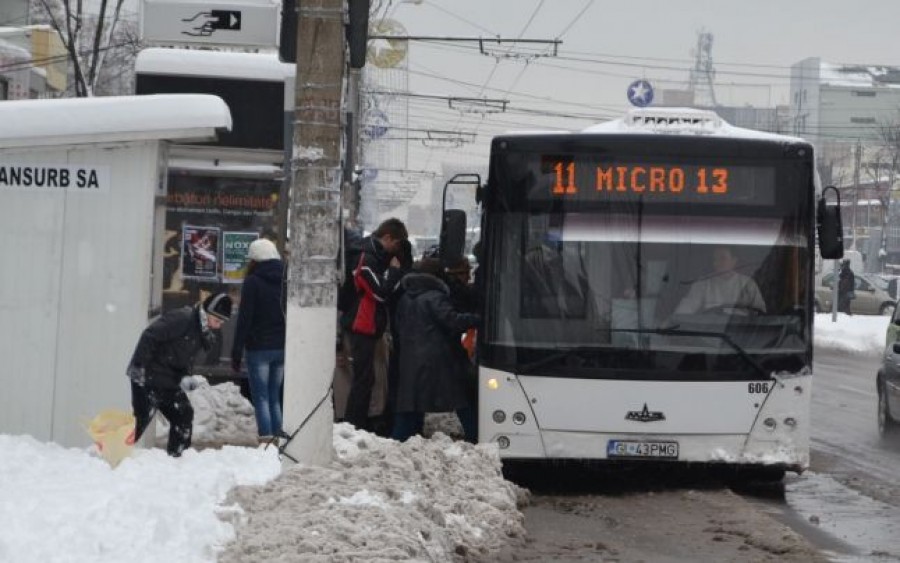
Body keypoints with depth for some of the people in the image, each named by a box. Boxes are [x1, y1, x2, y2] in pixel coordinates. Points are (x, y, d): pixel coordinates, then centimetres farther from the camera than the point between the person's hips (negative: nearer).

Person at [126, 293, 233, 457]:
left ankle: (175, 456, 15)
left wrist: (186, 376, -1)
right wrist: (139, 366, -25)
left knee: (184, 415, 7)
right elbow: (149, 336, -23)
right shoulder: (181, 319, -19)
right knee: (142, 418, -13)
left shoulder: (202, 331, 10)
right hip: (148, 377, -9)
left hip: (169, 382, 9)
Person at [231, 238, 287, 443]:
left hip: (259, 348, -5)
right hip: (283, 347, 5)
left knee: (261, 397, -2)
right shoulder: (287, 280, 9)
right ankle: (278, 433, 8)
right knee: (275, 397, 13)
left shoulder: (252, 282, -8)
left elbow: (244, 318, -11)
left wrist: (236, 352, -8)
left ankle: (266, 436, -11)